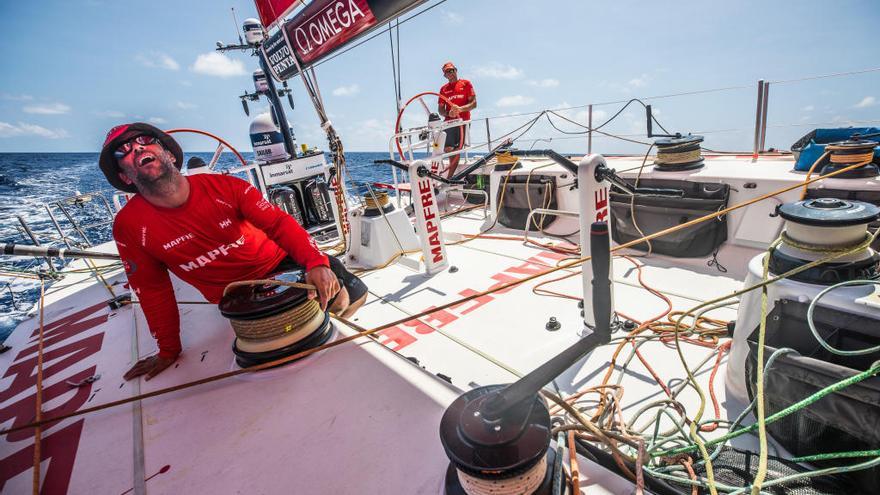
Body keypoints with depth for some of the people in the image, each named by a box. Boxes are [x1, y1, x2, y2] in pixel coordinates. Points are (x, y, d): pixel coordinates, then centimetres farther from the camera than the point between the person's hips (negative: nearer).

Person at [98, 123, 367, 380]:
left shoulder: (222, 185, -13)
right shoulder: (129, 226, -10)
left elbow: (279, 222, -19)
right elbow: (152, 289, -1)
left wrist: (316, 262, -36)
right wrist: (169, 351, 6)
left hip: (280, 262, 1)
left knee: (353, 293, -8)